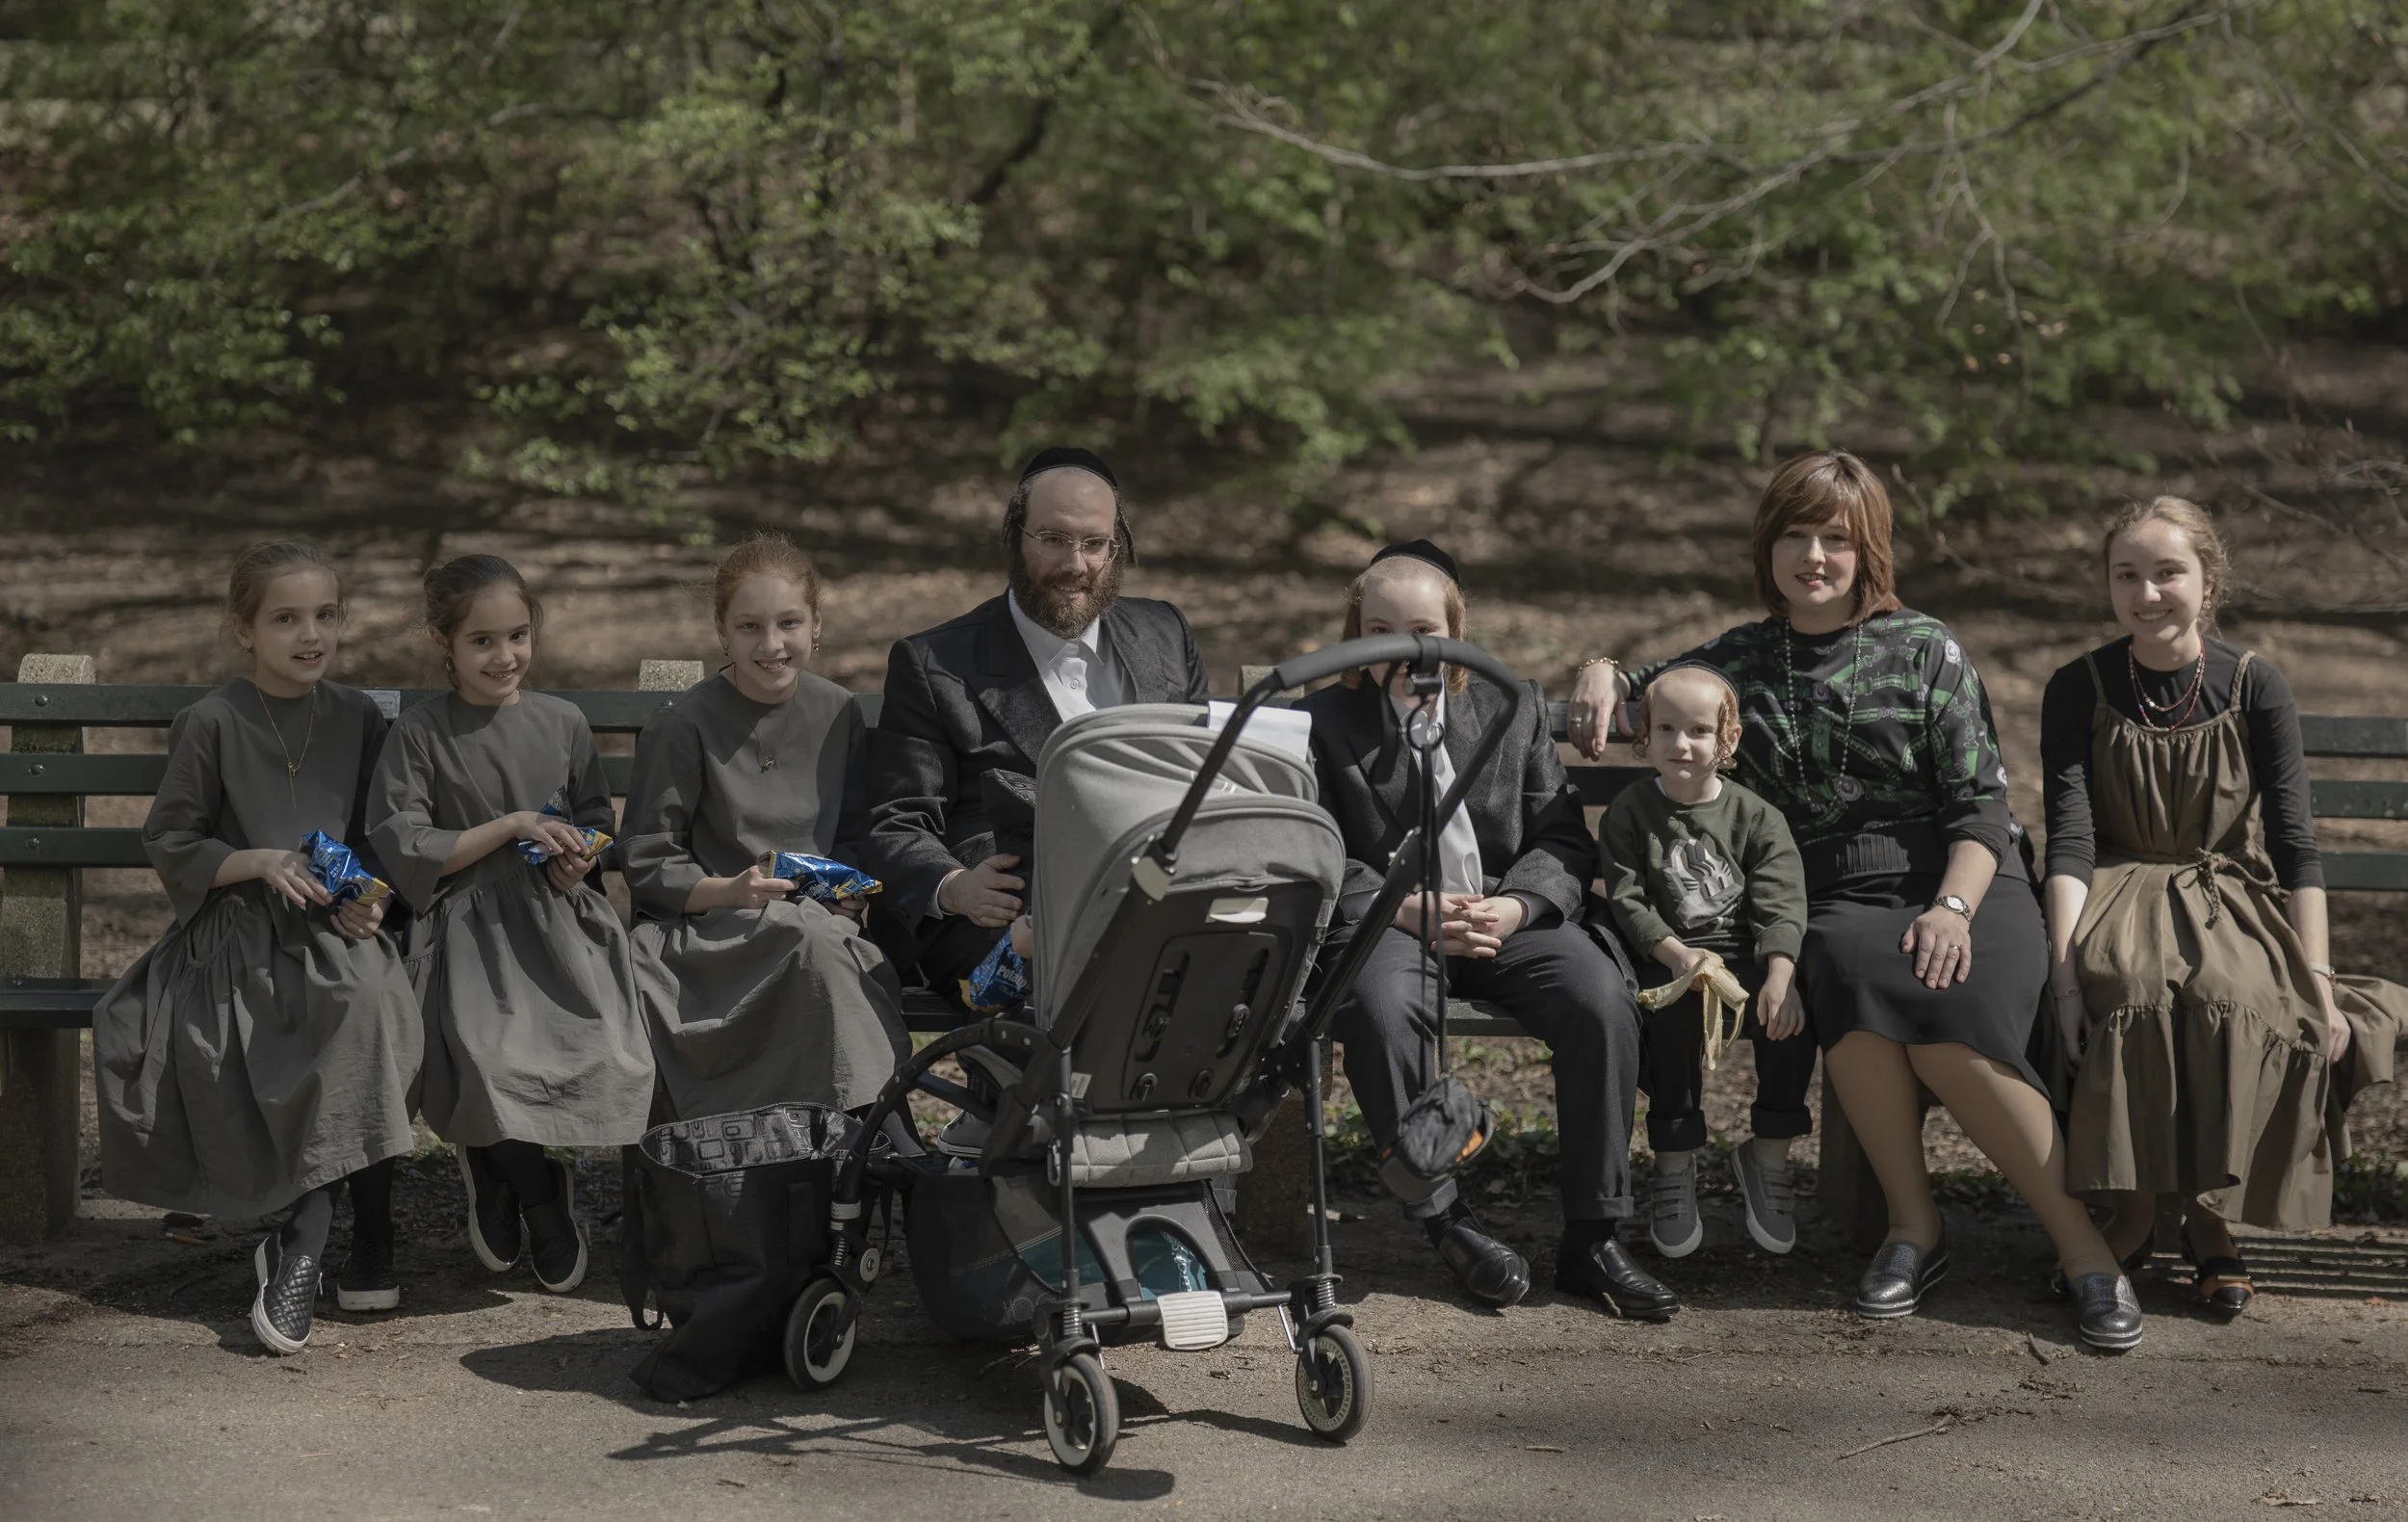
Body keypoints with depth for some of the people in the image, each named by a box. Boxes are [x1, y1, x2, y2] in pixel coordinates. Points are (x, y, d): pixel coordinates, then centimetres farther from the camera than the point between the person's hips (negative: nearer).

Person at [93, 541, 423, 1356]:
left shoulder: (359, 717, 9)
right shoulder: (213, 723, -1)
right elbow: (169, 843, 2)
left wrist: (371, 897, -4)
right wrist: (259, 864, -13)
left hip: (337, 930, 2)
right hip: (239, 931, -2)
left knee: (375, 1001, -31)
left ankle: (302, 1240, -22)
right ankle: (367, 1242, -22)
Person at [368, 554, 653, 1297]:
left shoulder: (562, 723, 12)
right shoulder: (419, 735, 0)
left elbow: (597, 817, 22)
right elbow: (404, 851, -5)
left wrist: (580, 858, -2)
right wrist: (511, 827, -11)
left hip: (558, 921, 3)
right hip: (469, 928, -3)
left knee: (607, 1051, -24)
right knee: (491, 1059, -30)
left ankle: (498, 1179, 4)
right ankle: (547, 1215, -2)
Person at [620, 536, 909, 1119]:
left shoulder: (838, 714, 9)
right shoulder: (685, 726, -5)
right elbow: (644, 864, -4)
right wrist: (729, 891, -19)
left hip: (819, 919, 4)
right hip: (704, 933, -4)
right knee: (812, 939, -35)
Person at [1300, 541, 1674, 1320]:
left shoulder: (1515, 708, 15)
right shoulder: (1320, 723, 8)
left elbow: (1564, 839, 9)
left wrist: (1516, 906, -12)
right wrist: (1408, 910, -17)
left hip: (1510, 914, 2)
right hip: (1387, 924, -2)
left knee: (1602, 1000, -27)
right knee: (1381, 1009, -37)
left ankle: (1592, 1237, -17)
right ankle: (1445, 1220, -20)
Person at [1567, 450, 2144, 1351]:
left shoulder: (1926, 651, 8)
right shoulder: (1739, 661, 17)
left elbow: (1980, 804, 2)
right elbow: (1642, 697, 33)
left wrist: (1954, 908, -16)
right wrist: (1603, 674, 8)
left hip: (1962, 881, -2)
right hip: (1834, 899, 2)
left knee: (1955, 1024, -35)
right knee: (1853, 975, -37)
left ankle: (2084, 1250, -26)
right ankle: (1913, 1226, -24)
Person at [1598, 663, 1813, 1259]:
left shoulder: (1755, 817, 5)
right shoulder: (1629, 814, 4)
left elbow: (1781, 902, -5)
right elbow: (1625, 899, -5)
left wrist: (1780, 975, -22)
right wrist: (1676, 953, -22)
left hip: (1749, 956, 1)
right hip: (1669, 960, -1)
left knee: (1790, 1015, -27)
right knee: (1677, 1014, -34)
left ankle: (1768, 1155, -6)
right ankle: (1675, 1165, -19)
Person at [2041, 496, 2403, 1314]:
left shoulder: (2254, 687, -2)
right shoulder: (2079, 690, -1)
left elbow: (2295, 844, -6)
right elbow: (2070, 838, -9)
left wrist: (2319, 984, -15)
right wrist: (2064, 967, -24)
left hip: (2232, 895, 0)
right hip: (2121, 895, 0)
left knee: (2236, 999, -35)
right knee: (2135, 988, -36)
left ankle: (2210, 1219, -18)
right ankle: (2132, 1208, -21)